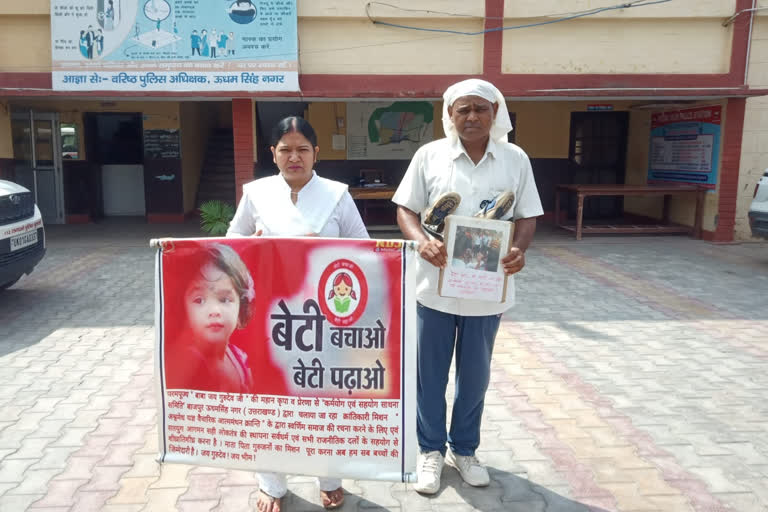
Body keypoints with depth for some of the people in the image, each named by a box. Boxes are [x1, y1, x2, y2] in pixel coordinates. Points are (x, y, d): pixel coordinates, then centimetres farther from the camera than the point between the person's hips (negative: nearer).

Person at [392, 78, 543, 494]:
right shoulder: (429, 155, -2)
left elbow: (527, 216, 4)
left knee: (475, 375, 15)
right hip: (435, 286, -1)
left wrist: (519, 248, -17)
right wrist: (421, 241, -21)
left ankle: (464, 449, 36)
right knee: (430, 374, 11)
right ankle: (431, 449, 32)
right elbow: (406, 209, -1)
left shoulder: (516, 159, 1)